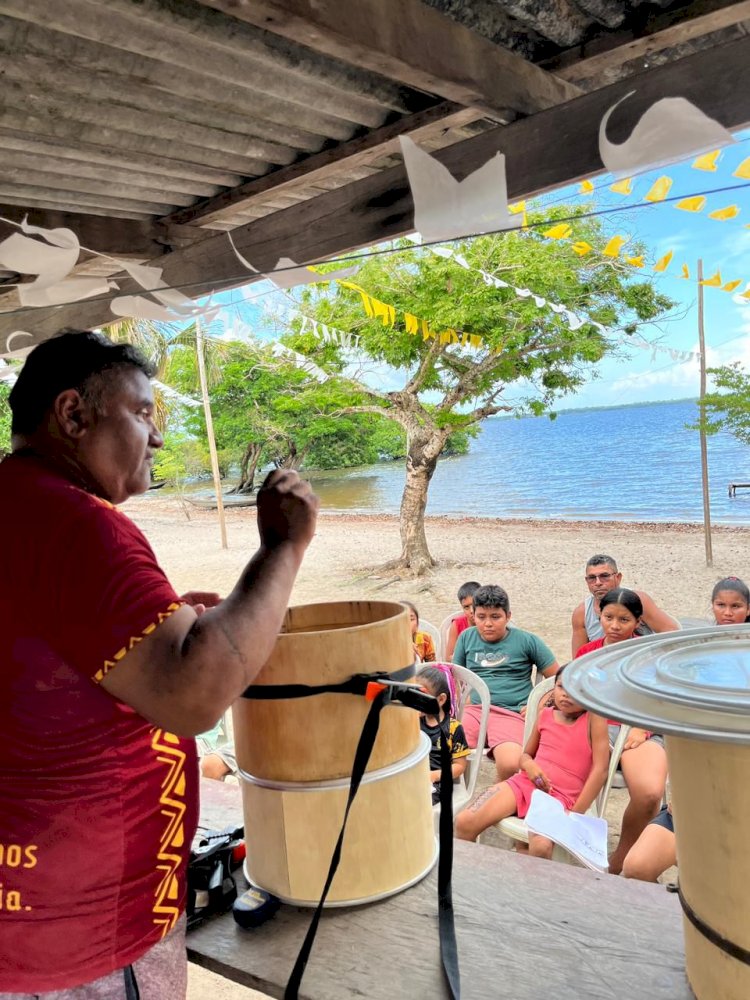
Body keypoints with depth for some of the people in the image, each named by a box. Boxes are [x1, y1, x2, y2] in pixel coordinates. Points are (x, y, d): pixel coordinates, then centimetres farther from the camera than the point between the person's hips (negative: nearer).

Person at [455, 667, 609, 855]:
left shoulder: (594, 717, -4)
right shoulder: (545, 714, 10)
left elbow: (600, 769, -10)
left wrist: (575, 813, -15)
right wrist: (529, 765, -5)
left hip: (559, 796, -4)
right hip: (523, 783, 5)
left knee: (541, 846, -37)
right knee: (464, 822, -14)